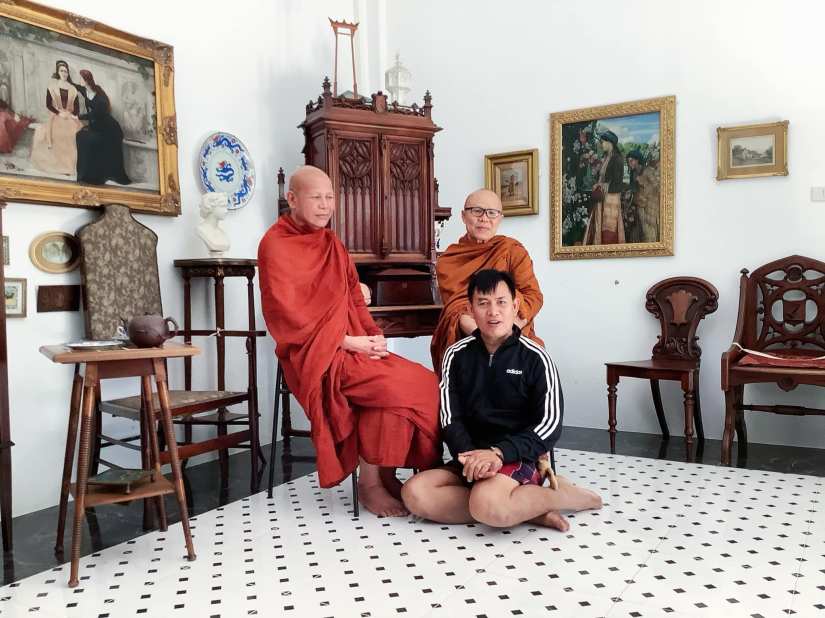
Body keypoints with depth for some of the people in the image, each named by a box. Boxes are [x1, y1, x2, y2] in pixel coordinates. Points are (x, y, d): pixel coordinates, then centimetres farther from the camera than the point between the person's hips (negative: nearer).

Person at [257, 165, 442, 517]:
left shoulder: (331, 242, 15)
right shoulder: (275, 245, -7)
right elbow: (288, 316, -14)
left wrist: (372, 334, -2)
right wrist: (346, 341, -17)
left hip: (353, 346, 7)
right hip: (315, 355, -7)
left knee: (424, 382, -12)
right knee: (392, 389, -27)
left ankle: (387, 475, -5)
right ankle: (369, 483, -10)